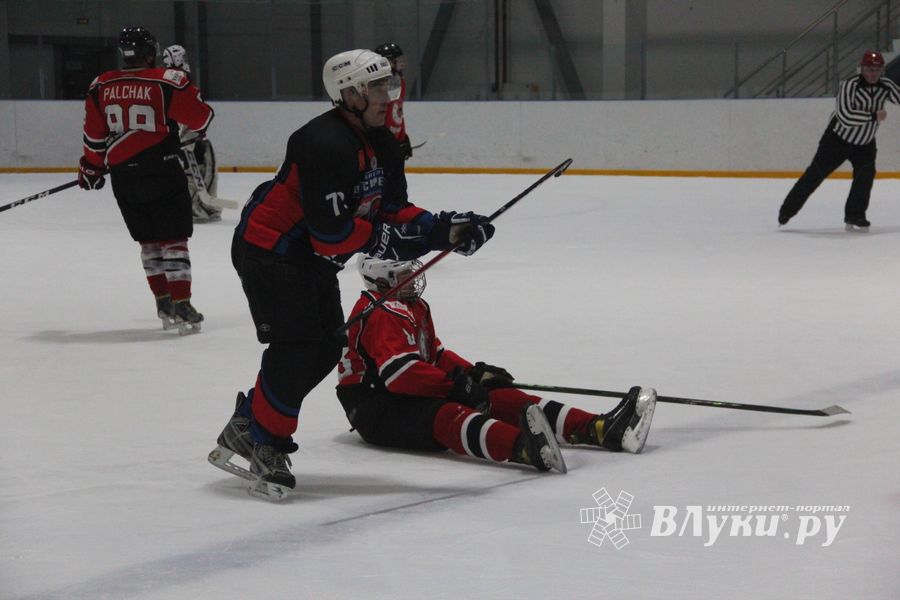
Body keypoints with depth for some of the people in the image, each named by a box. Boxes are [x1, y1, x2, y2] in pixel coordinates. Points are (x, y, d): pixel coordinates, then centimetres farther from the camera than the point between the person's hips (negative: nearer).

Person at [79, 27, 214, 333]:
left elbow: (94, 137, 10)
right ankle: (181, 305, -6)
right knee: (174, 239, 1)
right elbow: (201, 117, -2)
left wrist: (91, 170, 25)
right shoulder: (167, 82, -10)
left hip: (123, 177, 4)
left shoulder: (100, 87, 3)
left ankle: (164, 303, 18)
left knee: (149, 240, 17)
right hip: (162, 171, -4)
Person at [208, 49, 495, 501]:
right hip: (268, 249, -10)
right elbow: (330, 230, -29)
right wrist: (385, 239, -21)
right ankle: (263, 444, -5)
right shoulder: (325, 143, -27)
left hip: (314, 258, 10)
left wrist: (443, 230, -8)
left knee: (327, 348, 7)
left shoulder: (382, 145, 5)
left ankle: (246, 428, 16)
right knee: (299, 345, -16)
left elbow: (395, 210, 7)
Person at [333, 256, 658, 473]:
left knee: (502, 398, -7)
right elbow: (399, 371, -26)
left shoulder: (415, 307, 21)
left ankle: (599, 428, -23)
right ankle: (524, 448, -73)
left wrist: (472, 373, 9)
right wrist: (455, 384, -28)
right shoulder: (381, 314, -15)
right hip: (376, 407, -10)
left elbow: (434, 354, 26)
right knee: (447, 416, -40)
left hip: (417, 394, 10)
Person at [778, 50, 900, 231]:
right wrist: (873, 116, -33)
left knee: (865, 174, -14)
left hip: (865, 143, 4)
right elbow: (845, 116, -36)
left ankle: (855, 216, -4)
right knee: (816, 173, -2)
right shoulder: (849, 86, -26)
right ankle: (788, 209, 7)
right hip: (838, 139, -4)